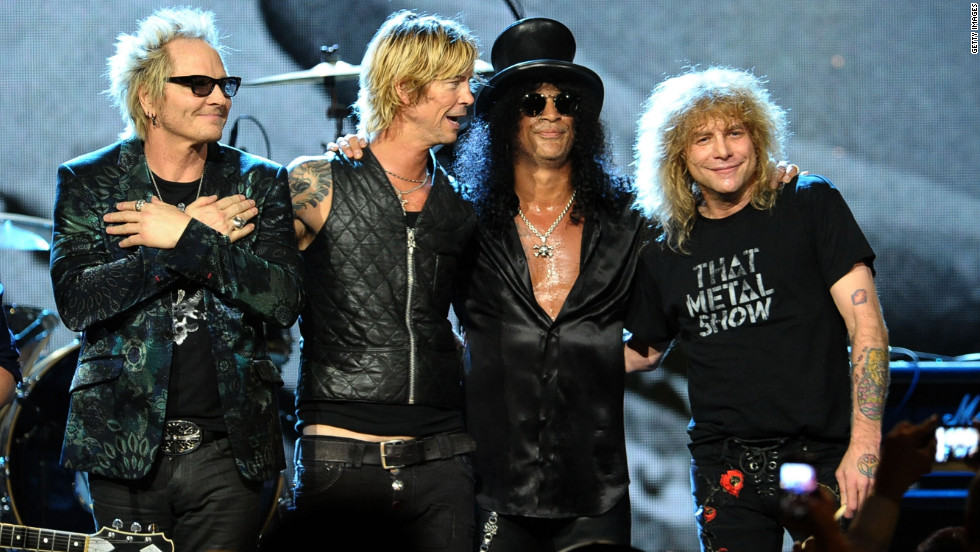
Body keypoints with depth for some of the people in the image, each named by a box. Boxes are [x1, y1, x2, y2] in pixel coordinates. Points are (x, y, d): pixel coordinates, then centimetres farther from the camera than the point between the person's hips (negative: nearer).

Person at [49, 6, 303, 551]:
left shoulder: (260, 182, 6)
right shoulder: (87, 181, 2)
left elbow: (285, 300, -6)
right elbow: (76, 300, -11)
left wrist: (185, 236, -15)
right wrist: (204, 238, -13)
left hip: (230, 450, 1)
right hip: (125, 445, -1)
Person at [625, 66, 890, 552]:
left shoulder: (810, 205, 0)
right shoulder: (665, 255, 9)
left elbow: (866, 325, -5)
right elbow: (643, 351, 24)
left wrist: (864, 444, -15)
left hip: (823, 456, -2)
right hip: (726, 469, 3)